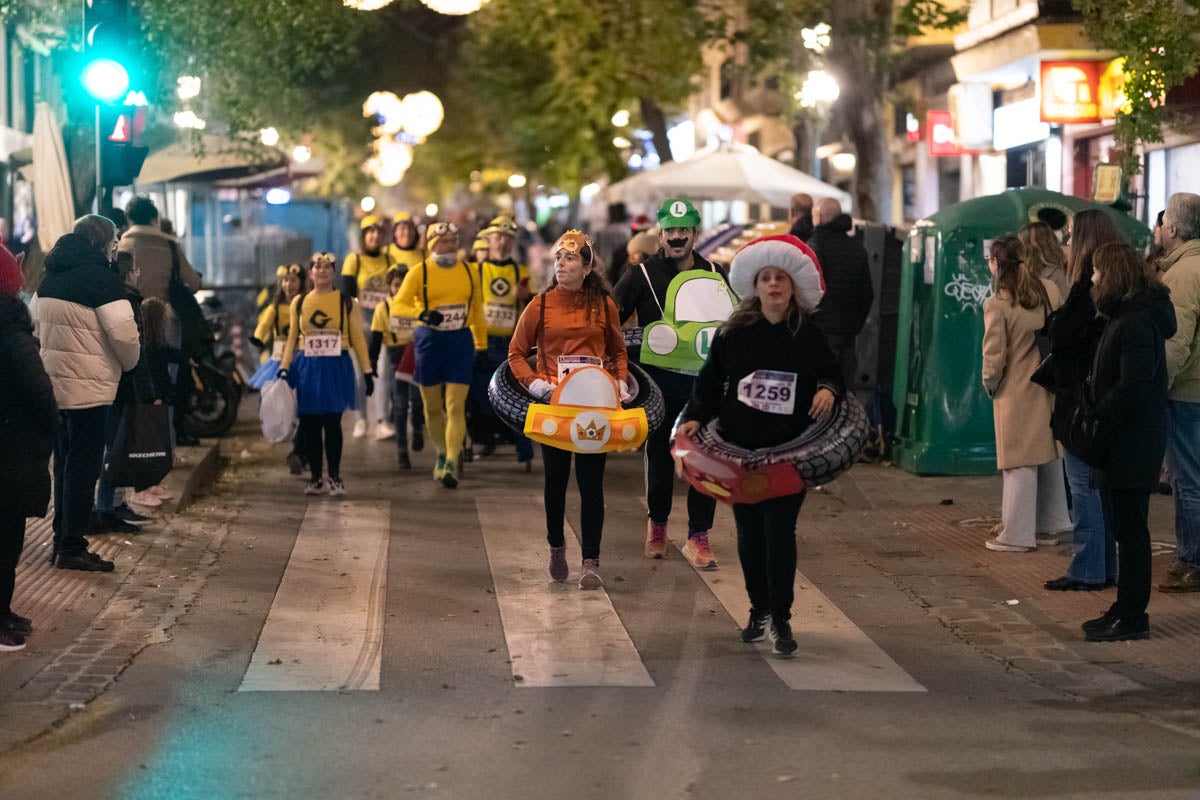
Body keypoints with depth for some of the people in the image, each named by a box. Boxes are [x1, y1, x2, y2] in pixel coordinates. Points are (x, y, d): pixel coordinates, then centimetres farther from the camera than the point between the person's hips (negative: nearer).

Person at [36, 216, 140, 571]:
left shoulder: (51, 277, 12)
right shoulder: (100, 277, -14)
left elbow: (40, 327, 18)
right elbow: (123, 331, -19)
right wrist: (130, 362, -1)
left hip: (53, 382, 8)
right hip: (87, 387, -8)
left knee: (65, 462, 15)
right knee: (84, 465, -2)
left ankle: (61, 541, 21)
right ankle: (71, 548, 0)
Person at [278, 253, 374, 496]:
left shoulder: (346, 302, 4)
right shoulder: (299, 302, 10)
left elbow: (357, 338, 5)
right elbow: (292, 338, 16)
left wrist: (367, 370, 0)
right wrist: (284, 367, 7)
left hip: (336, 367, -2)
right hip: (306, 368, 2)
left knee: (332, 422, -7)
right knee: (309, 424, 3)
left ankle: (335, 476, 3)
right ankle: (315, 476, 12)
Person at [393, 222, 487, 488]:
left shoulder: (468, 272, 6)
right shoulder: (419, 272, -3)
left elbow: (477, 310, 14)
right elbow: (397, 305, -10)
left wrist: (481, 345, 11)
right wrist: (422, 313, -28)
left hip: (461, 341, 0)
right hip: (429, 341, 0)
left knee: (456, 406, -9)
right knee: (432, 406, 10)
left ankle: (452, 464, -10)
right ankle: (443, 454, 29)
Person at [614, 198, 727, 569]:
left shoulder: (715, 275, 8)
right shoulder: (642, 275, 1)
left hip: (703, 380, 1)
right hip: (659, 381, -1)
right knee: (660, 453, 9)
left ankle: (698, 535, 3)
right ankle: (657, 525, 26)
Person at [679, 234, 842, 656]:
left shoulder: (809, 336, 4)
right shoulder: (733, 333, 2)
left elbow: (833, 375, 13)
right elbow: (710, 382, 5)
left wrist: (829, 390, -10)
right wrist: (695, 417, -10)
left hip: (789, 450, -1)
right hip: (739, 448, 1)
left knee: (780, 531, -8)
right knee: (749, 533, 9)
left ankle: (781, 619, -2)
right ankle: (759, 610, 24)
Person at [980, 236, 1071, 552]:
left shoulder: (997, 304, -17)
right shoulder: (1049, 290, -2)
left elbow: (994, 356, -15)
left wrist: (989, 383, 3)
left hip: (1016, 391, -5)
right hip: (1050, 385, 6)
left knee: (1020, 463, 1)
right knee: (1050, 454, 18)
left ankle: (1017, 534, 6)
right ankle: (1053, 521, 30)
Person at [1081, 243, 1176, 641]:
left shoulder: (1137, 323, -19)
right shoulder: (1124, 316, 15)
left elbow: (1133, 387, -25)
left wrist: (1096, 413, -19)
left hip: (1132, 443, -10)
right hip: (1120, 443, 10)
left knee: (1130, 530, -4)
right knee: (1124, 529, 16)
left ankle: (1133, 618, 3)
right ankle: (1126, 608, 25)